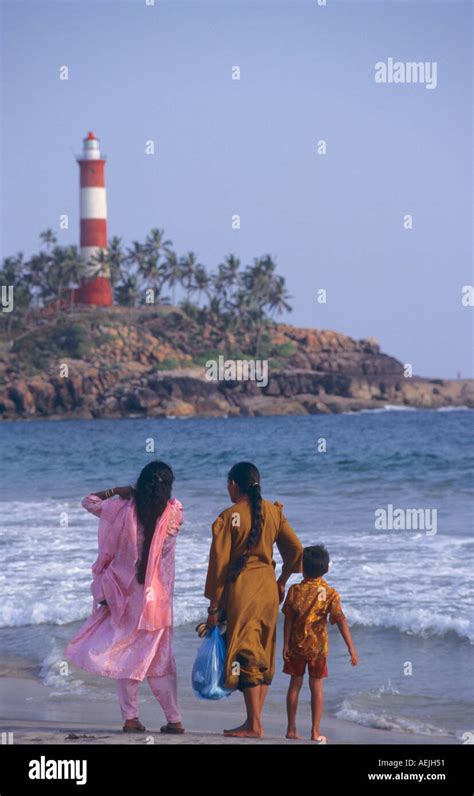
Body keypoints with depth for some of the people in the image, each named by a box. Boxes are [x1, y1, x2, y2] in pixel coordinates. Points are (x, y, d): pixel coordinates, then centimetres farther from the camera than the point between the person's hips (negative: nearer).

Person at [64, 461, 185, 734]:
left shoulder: (123, 509, -9)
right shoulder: (174, 512, -9)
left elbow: (89, 501, 6)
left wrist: (116, 491, 13)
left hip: (127, 594, 0)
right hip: (158, 598, 0)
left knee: (127, 654, 9)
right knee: (159, 657, 9)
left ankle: (131, 717, 4)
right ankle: (174, 719, 7)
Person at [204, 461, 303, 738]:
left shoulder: (228, 517, -9)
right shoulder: (273, 511, 5)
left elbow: (219, 563, -9)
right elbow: (296, 549, 5)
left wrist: (214, 606, -4)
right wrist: (282, 581, 21)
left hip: (240, 588, -5)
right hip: (268, 587, 5)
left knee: (245, 653, -4)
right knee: (264, 655, 11)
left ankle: (254, 725, -5)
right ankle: (255, 720, 12)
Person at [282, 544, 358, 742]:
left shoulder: (295, 590, -7)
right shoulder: (330, 593, -9)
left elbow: (288, 620, -6)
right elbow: (341, 621, -15)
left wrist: (285, 645, 0)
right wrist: (351, 648, -15)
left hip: (296, 645, 1)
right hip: (318, 646, -1)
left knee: (295, 684, 10)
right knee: (316, 687, 7)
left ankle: (291, 729, 13)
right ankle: (315, 732, 5)